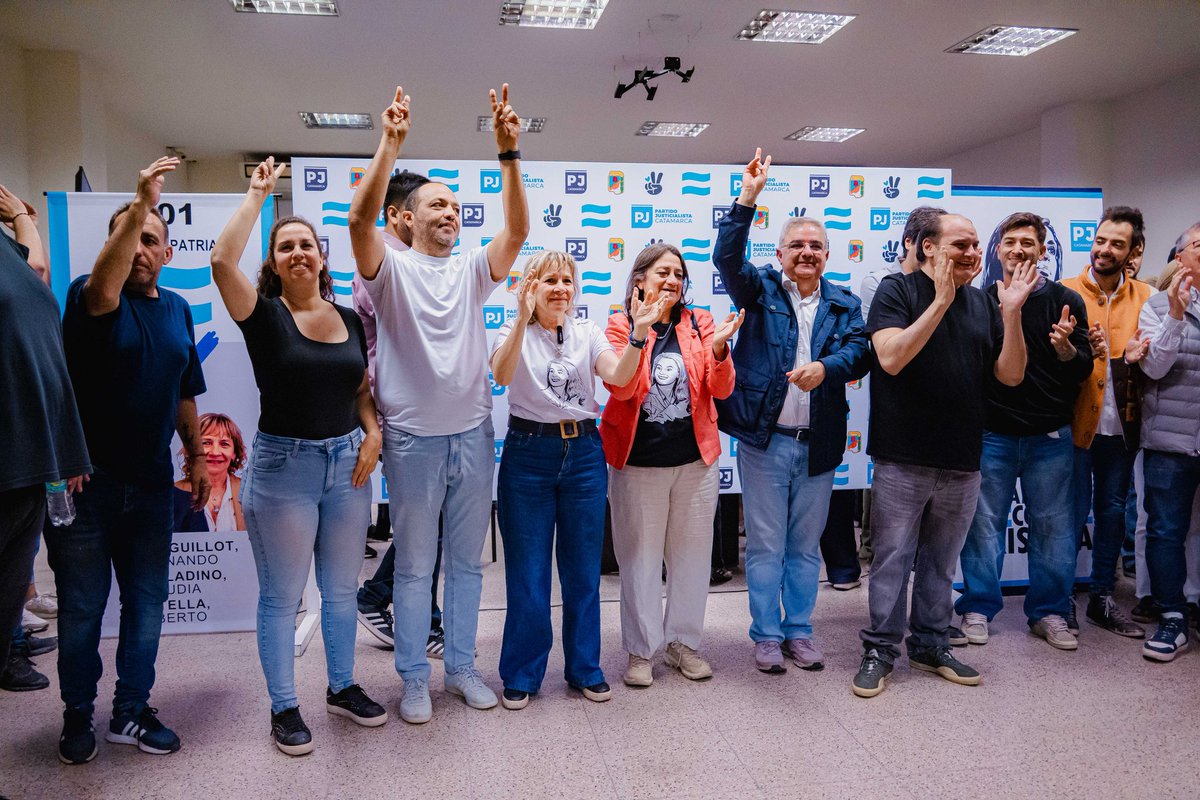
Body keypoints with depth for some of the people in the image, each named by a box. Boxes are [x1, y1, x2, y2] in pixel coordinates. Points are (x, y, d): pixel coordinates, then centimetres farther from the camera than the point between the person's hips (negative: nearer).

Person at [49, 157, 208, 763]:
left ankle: (131, 711, 25)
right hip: (86, 480, -4)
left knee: (146, 600, 11)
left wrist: (197, 456, 15)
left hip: (150, 480, 5)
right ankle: (77, 714, 25)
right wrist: (140, 203, -39)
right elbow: (103, 289, -33)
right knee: (82, 605, 8)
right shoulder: (88, 298, -6)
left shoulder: (177, 310, 10)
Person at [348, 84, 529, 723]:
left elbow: (517, 228, -7)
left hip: (473, 435, 4)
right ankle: (414, 677, 22)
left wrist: (508, 153, -17)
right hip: (413, 439, -3)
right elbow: (360, 219, -20)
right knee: (414, 565, 8)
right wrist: (390, 144, -26)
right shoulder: (392, 268, -1)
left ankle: (461, 665, 29)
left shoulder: (472, 269, 8)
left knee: (466, 560, 14)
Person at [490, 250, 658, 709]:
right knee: (527, 572, 4)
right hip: (528, 454, -3)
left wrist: (639, 332, -25)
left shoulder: (588, 333, 7)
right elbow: (502, 375, -24)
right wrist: (523, 318, -36)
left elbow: (618, 376, -10)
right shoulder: (514, 332, -1)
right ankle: (521, 675, 20)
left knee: (584, 569, 11)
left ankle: (584, 668, 27)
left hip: (584, 453, 3)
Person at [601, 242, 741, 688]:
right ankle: (640, 650, 20)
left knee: (691, 554, 11)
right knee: (640, 556, 6)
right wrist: (640, 333, -27)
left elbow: (721, 390, -2)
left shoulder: (699, 323, 5)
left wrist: (719, 349, -20)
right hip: (638, 462, -2)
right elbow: (620, 387, -16)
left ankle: (683, 642, 28)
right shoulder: (621, 325, -1)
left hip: (695, 459, 3)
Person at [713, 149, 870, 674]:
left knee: (806, 546, 13)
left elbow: (860, 350, -6)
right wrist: (748, 198, -23)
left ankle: (799, 631, 28)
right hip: (764, 439, -2)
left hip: (818, 443, 3)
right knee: (765, 546, 6)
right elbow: (727, 257, -15)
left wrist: (826, 366, -26)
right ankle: (767, 635, 20)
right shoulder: (760, 290, 2)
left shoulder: (844, 304, 9)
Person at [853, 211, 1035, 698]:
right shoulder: (897, 291, -5)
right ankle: (879, 650, 16)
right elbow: (891, 358, -20)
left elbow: (1011, 375, 6)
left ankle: (930, 645, 30)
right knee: (893, 557, 3)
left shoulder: (982, 303, 10)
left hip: (962, 461, 5)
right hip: (904, 458, -5)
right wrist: (941, 301, -22)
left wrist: (1011, 314, -7)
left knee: (942, 561, 15)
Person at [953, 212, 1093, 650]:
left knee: (1053, 525, 7)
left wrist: (1066, 348, -19)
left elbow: (1085, 370, 1)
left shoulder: (1066, 301, 3)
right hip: (991, 433, 0)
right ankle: (978, 608, 19)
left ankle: (1049, 612, 22)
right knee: (984, 522, 6)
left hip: (1050, 436, 1)